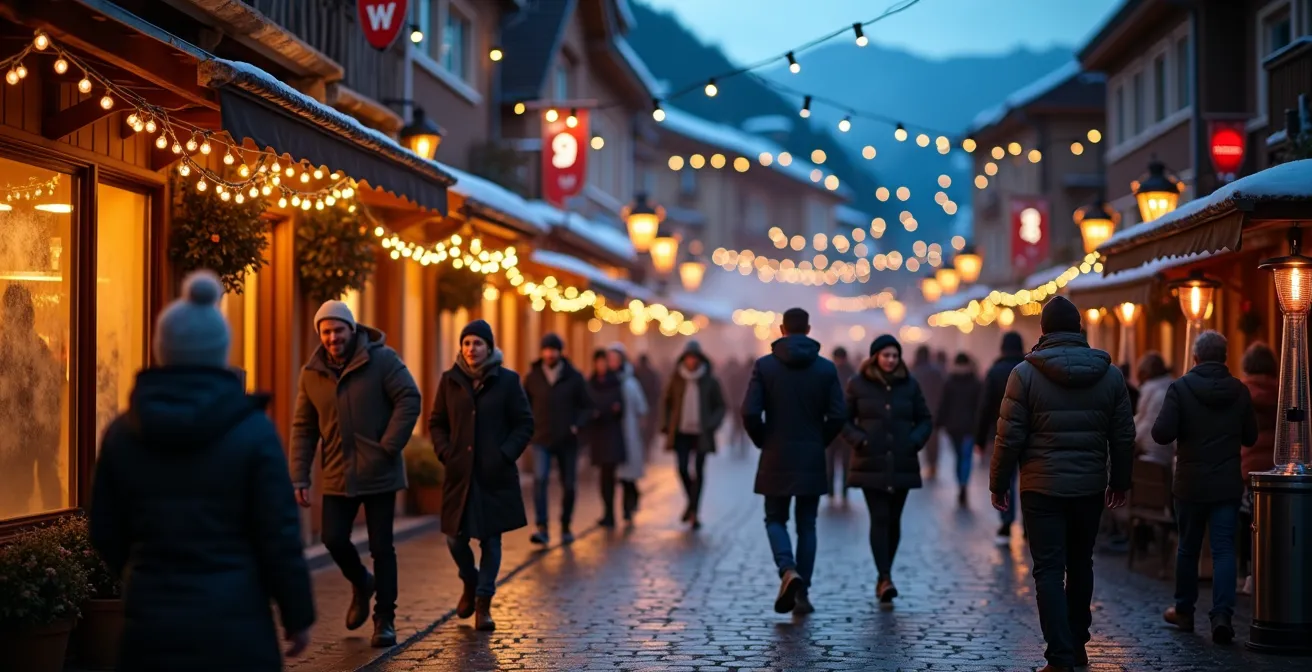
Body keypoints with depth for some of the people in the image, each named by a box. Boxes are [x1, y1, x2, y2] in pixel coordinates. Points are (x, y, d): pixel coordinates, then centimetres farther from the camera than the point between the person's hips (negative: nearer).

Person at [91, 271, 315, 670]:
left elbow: (105, 534, 9)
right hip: (234, 624, -3)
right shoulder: (252, 430, -9)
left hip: (151, 622, 3)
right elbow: (279, 534, -9)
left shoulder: (122, 432, 1)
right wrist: (297, 615, 2)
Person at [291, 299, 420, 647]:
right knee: (334, 539, -1)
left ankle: (385, 620, 13)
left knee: (381, 547, 2)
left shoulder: (381, 359, -8)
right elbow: (303, 429, 6)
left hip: (379, 474, -3)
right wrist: (300, 478, 0)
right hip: (337, 475, 3)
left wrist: (389, 447, -17)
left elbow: (409, 399, -12)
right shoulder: (312, 373, 4)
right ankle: (361, 584, 31)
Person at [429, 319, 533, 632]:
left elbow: (525, 423, 1)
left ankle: (484, 602, 11)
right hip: (459, 474, 2)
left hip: (495, 476, -2)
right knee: (455, 538, 3)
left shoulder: (507, 380, -1)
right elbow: (436, 423, 12)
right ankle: (470, 583, 32)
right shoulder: (450, 381, 5)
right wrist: (445, 453, -3)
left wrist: (505, 455, -10)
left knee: (491, 539, 1)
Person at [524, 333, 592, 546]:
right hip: (541, 441, -1)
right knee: (539, 480, -19)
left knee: (569, 486, 8)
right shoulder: (533, 377, 2)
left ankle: (565, 528, 27)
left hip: (567, 441, 1)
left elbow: (586, 406, 4)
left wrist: (577, 425, -12)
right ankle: (542, 529, -22)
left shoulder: (574, 377, 0)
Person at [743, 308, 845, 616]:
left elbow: (750, 412, -11)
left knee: (775, 519, 13)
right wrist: (821, 442, 12)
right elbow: (837, 415, -5)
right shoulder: (826, 368, -1)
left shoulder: (764, 365, -5)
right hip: (812, 459, 1)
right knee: (806, 526, 10)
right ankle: (802, 593, 8)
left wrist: (763, 441, 6)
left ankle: (788, 570, -13)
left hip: (776, 459, -1)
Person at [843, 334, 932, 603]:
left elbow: (925, 420, 13)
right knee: (879, 519, -10)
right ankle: (885, 578, -15)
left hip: (902, 464, 3)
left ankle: (884, 576, 20)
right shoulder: (858, 384, 0)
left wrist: (916, 440, -5)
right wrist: (859, 439, -12)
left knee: (893, 520, 6)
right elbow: (844, 420, 4)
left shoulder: (909, 385, 6)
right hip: (871, 464, -2)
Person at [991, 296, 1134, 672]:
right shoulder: (1110, 374, 2)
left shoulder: (1025, 373, -8)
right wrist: (1120, 482, 18)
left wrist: (998, 484, 1)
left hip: (1042, 489, -3)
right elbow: (1124, 436, 6)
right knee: (1081, 565, 19)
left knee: (1049, 571, -1)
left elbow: (1009, 436, -9)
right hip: (1090, 487, 4)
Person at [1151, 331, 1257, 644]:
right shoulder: (1239, 391, -1)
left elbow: (1162, 434, -17)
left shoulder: (1180, 388, -11)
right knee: (1224, 550, 1)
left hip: (1190, 483, -1)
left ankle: (1184, 611, 26)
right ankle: (1222, 614, -11)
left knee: (1188, 548, 13)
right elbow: (1250, 437, 7)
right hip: (1228, 485, 1)